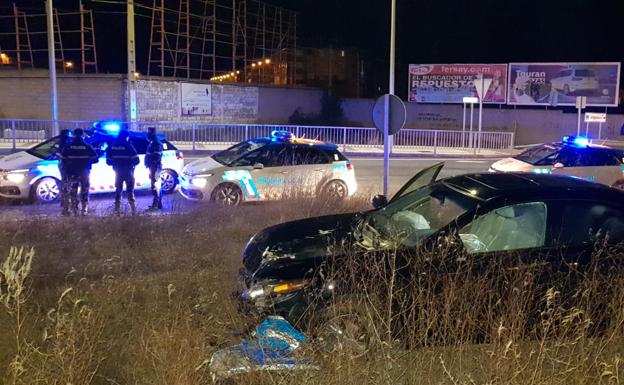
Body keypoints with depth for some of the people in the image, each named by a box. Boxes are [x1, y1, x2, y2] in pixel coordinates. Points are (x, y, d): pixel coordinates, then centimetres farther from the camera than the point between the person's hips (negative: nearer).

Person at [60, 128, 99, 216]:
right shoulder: (88, 147, -4)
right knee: (84, 191, 8)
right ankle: (84, 210, 6)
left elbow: (63, 160, -1)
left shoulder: (68, 147, -2)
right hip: (84, 172, 0)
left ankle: (74, 209, -1)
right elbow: (95, 159, -3)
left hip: (72, 172, 0)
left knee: (72, 191, 6)